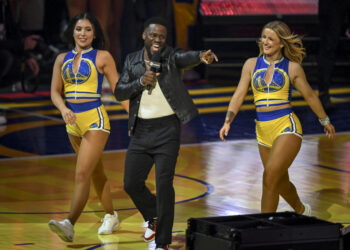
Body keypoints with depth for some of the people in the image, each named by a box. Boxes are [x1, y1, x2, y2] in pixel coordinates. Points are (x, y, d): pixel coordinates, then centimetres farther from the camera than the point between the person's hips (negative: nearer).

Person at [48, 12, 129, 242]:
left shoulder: (102, 57, -3)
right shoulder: (62, 59, 10)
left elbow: (119, 89, 0)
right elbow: (55, 91, 8)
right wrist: (63, 109, -13)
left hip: (95, 120, -6)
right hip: (73, 122, 6)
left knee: (82, 174, -16)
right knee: (96, 173, 19)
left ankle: (69, 224, -24)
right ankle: (111, 216, 34)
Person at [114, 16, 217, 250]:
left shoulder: (171, 56, -4)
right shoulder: (132, 60, 8)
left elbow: (186, 57, -28)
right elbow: (119, 92, 2)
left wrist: (202, 56, -50)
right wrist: (140, 82, -15)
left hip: (167, 128, -4)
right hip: (141, 130, 4)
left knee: (164, 183, -10)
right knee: (131, 183, 7)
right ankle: (153, 217, 36)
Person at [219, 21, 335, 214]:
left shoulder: (292, 68, 0)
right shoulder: (252, 64, 7)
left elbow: (310, 96, 12)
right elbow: (239, 95, 3)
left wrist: (325, 121, 22)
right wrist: (228, 121, -11)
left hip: (287, 126, -4)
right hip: (263, 131, 4)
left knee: (270, 177, -20)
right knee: (281, 183, 17)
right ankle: (302, 211, 44)